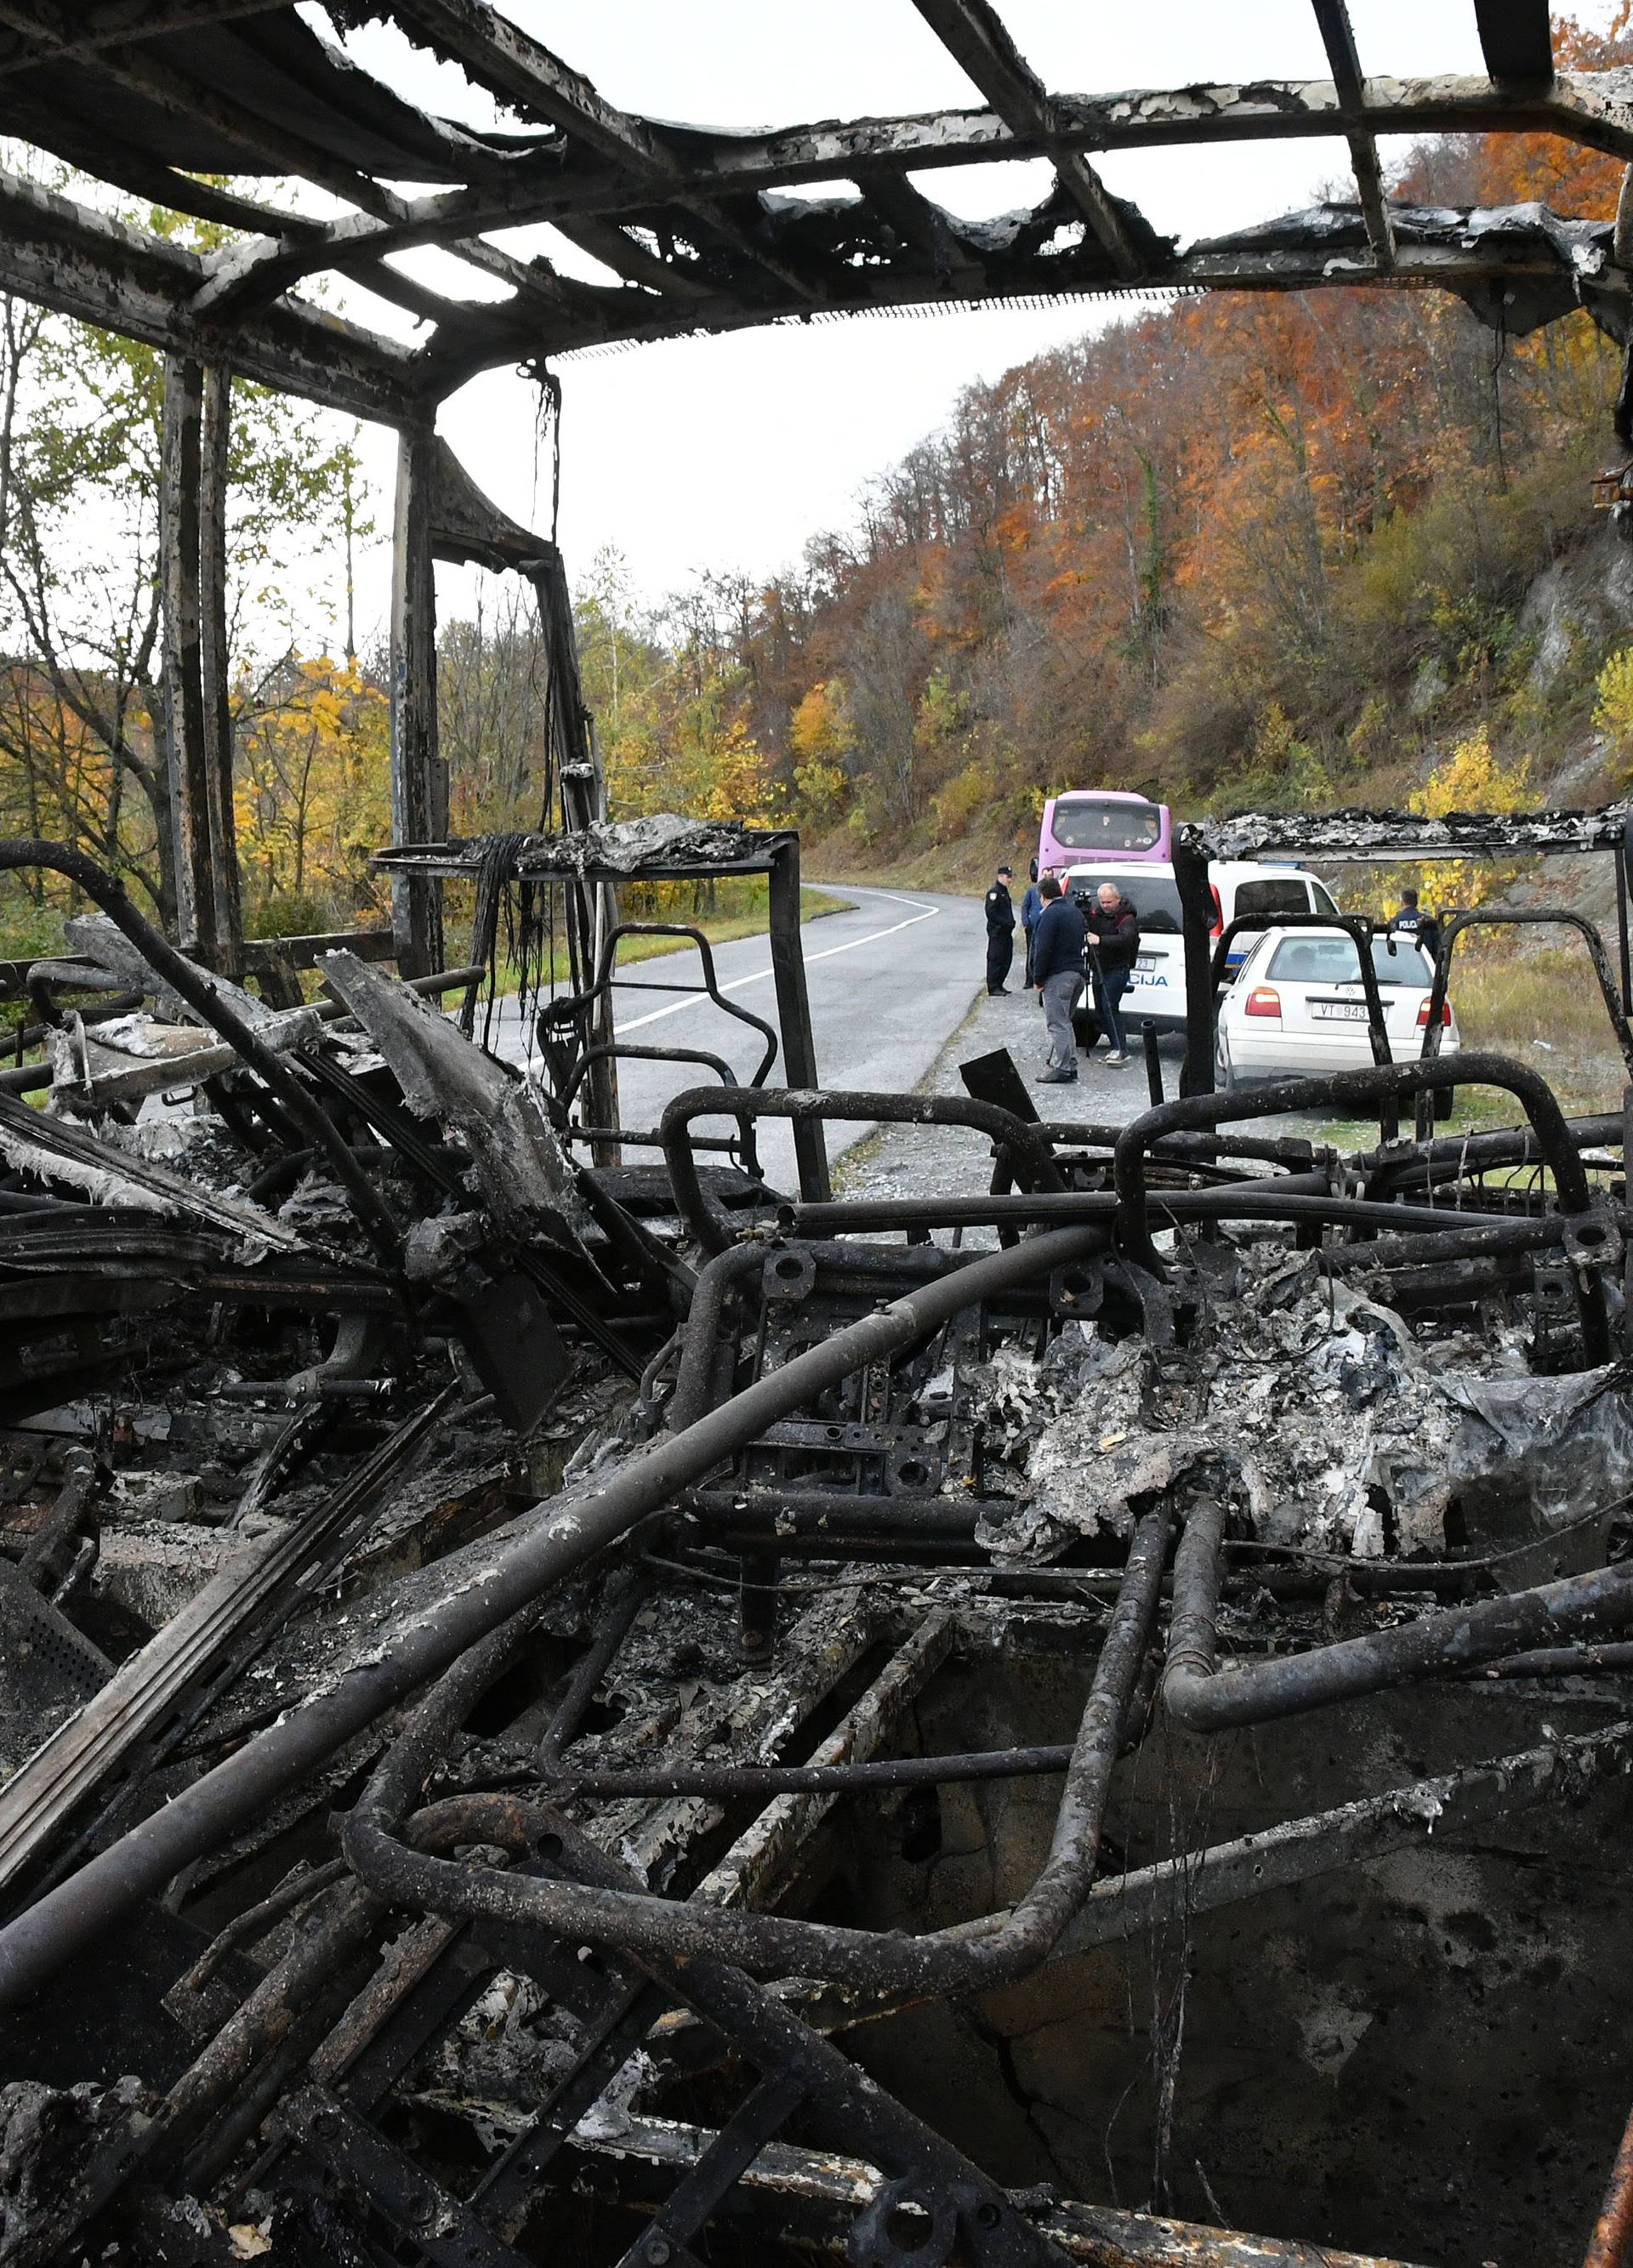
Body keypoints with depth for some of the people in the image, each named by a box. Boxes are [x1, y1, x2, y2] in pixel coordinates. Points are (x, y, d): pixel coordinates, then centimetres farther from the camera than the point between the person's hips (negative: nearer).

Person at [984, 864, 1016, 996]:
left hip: (1006, 931, 10)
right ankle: (993, 988, -3)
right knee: (995, 959, -6)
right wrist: (1006, 923, -18)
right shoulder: (994, 892, -13)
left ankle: (999, 985, 21)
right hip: (997, 931, -10)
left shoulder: (1004, 891, 18)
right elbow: (991, 913, -20)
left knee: (1006, 959, 13)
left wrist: (1011, 923, 8)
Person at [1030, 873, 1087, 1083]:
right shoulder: (1075, 911, 15)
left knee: (1056, 1023, -6)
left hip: (1057, 976, -9)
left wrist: (1038, 979, -11)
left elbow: (1042, 950, -18)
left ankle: (1061, 1068, -7)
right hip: (1077, 972, 9)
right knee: (1064, 1021, 18)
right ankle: (1070, 1065, 19)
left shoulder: (1049, 915, -13)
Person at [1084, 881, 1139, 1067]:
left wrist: (1101, 940, -43)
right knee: (1100, 1010, 9)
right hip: (1098, 968, 8)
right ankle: (1117, 1048, 16)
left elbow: (1126, 938, -32)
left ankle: (1121, 1050, -19)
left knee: (1109, 1007, -19)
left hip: (1117, 969, -8)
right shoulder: (1094, 912, 7)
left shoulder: (1127, 918, -14)